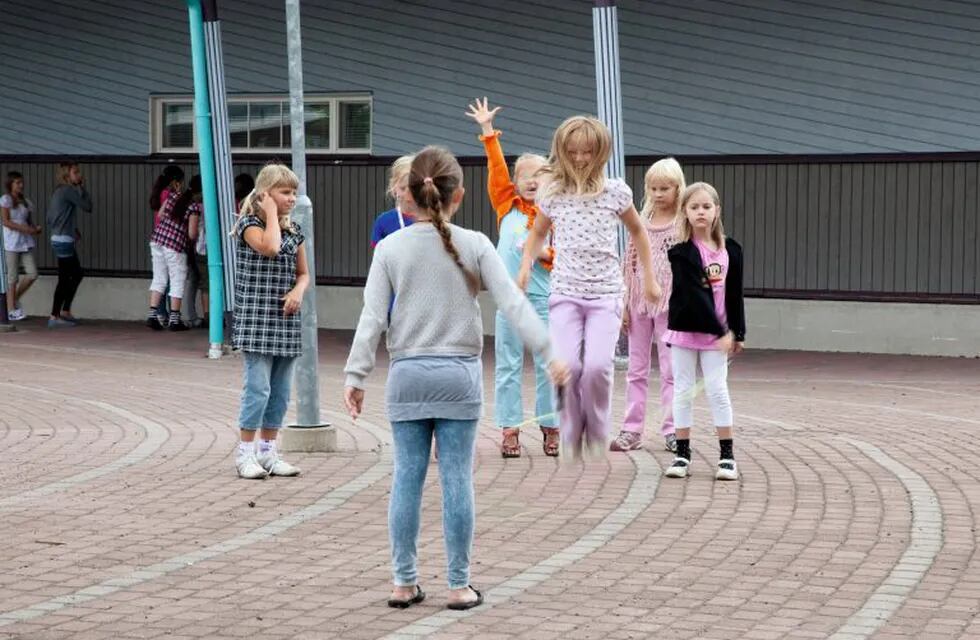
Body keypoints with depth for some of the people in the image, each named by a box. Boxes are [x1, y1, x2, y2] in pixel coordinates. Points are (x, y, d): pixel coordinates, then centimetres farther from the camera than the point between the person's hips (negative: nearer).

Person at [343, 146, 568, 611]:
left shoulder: (390, 249, -1)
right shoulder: (474, 246, -4)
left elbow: (373, 318, -4)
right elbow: (514, 304, -7)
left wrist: (355, 375, -1)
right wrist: (549, 353, -4)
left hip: (408, 375, 1)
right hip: (459, 375, -1)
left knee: (407, 478, 7)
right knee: (457, 480, 3)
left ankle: (404, 583, 12)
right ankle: (459, 585, 8)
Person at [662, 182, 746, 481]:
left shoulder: (730, 251, 2)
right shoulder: (681, 252, -10)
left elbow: (734, 295, 7)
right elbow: (694, 294, -17)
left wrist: (738, 333, 5)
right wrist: (721, 332, -20)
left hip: (717, 333, 2)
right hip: (685, 329, -2)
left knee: (717, 390, 0)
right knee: (683, 390, 4)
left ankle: (727, 456, 7)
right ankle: (682, 455, 11)